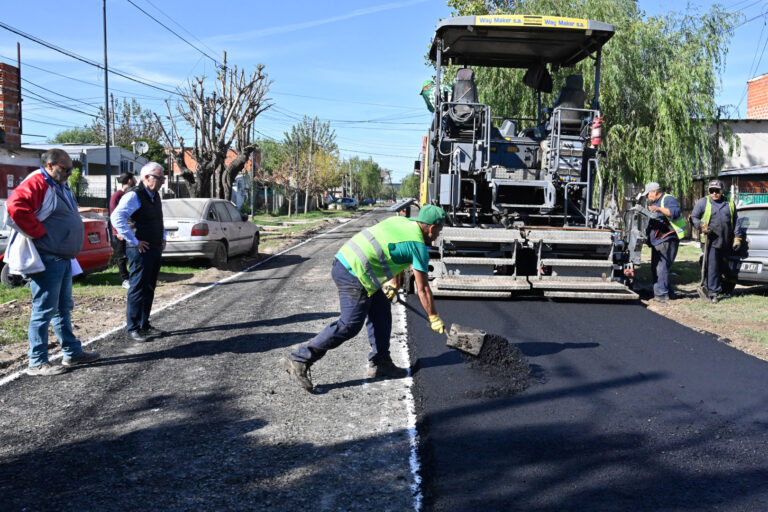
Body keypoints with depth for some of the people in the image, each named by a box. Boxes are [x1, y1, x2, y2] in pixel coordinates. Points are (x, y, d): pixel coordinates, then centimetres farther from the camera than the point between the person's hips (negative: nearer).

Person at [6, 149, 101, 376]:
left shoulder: (60, 186, 17)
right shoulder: (36, 183, -14)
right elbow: (15, 206, -31)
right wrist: (39, 233, -23)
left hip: (63, 258, 10)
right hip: (47, 259, -10)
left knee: (63, 308, 17)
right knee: (44, 310, -5)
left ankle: (72, 353, 28)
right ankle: (37, 363, 2)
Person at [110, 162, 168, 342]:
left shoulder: (155, 196, 16)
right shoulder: (134, 196, -13)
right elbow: (116, 218, -24)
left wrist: (163, 238, 19)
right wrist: (134, 241, -22)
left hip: (155, 249, 9)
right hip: (140, 251, -9)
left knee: (149, 288, 13)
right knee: (138, 289, -4)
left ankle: (144, 325, 22)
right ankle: (133, 328, 3)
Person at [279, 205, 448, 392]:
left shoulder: (400, 221, 17)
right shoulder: (419, 246, -5)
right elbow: (423, 289, -1)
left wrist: (392, 285, 40)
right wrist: (434, 318, 10)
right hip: (354, 275, -10)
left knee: (381, 311, 16)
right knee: (349, 326, -5)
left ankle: (379, 363, 22)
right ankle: (299, 360, -2)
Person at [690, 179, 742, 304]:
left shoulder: (730, 203, 13)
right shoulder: (703, 202, 4)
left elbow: (735, 222, 16)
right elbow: (693, 217, 6)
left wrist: (737, 238, 10)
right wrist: (702, 226, -13)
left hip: (726, 242, 4)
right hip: (710, 241, -4)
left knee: (723, 266, 9)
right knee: (712, 267, -10)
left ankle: (711, 288, 21)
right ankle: (714, 292, -5)